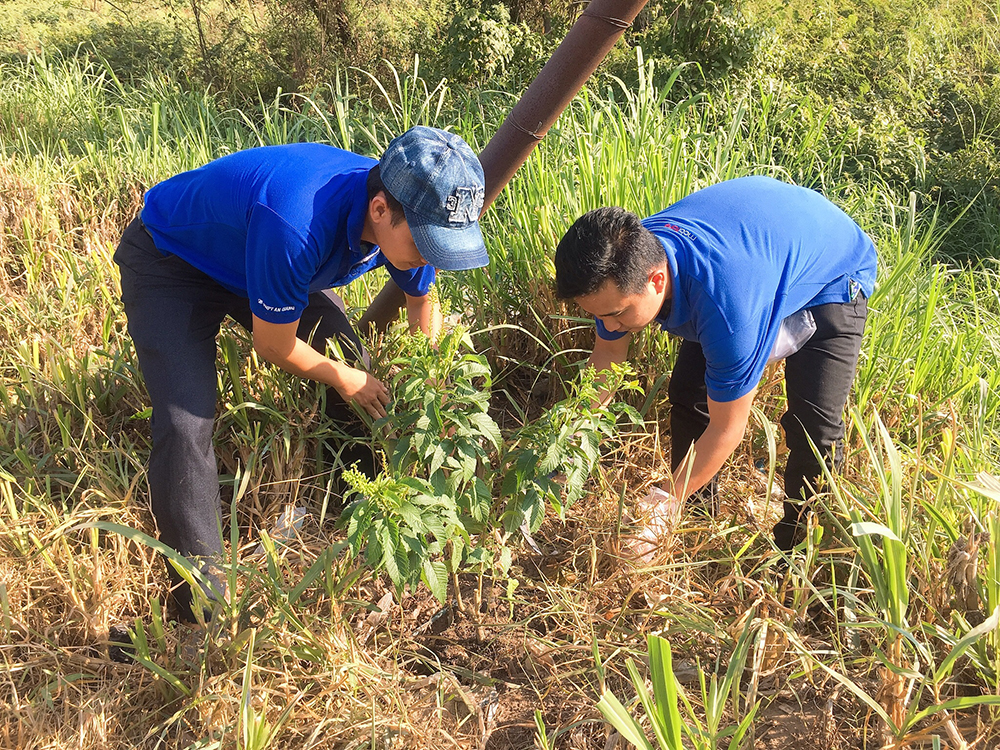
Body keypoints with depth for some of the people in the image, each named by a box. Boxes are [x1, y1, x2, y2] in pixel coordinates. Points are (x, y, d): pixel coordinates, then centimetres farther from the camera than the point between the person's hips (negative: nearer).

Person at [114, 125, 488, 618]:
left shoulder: (408, 215, -21)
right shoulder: (295, 226, -46)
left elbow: (421, 300, 3)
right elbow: (274, 345, -28)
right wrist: (341, 378, -11)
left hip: (262, 260, 7)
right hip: (170, 259, -7)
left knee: (354, 372, -1)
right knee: (187, 422, -21)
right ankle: (205, 598, -10)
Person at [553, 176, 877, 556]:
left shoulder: (726, 303, -47)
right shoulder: (624, 262, -26)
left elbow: (726, 429, -33)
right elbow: (605, 362, -7)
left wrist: (663, 504, -28)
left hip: (833, 271, -6)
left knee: (814, 425, -19)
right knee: (687, 395, 1)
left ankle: (794, 546, 5)